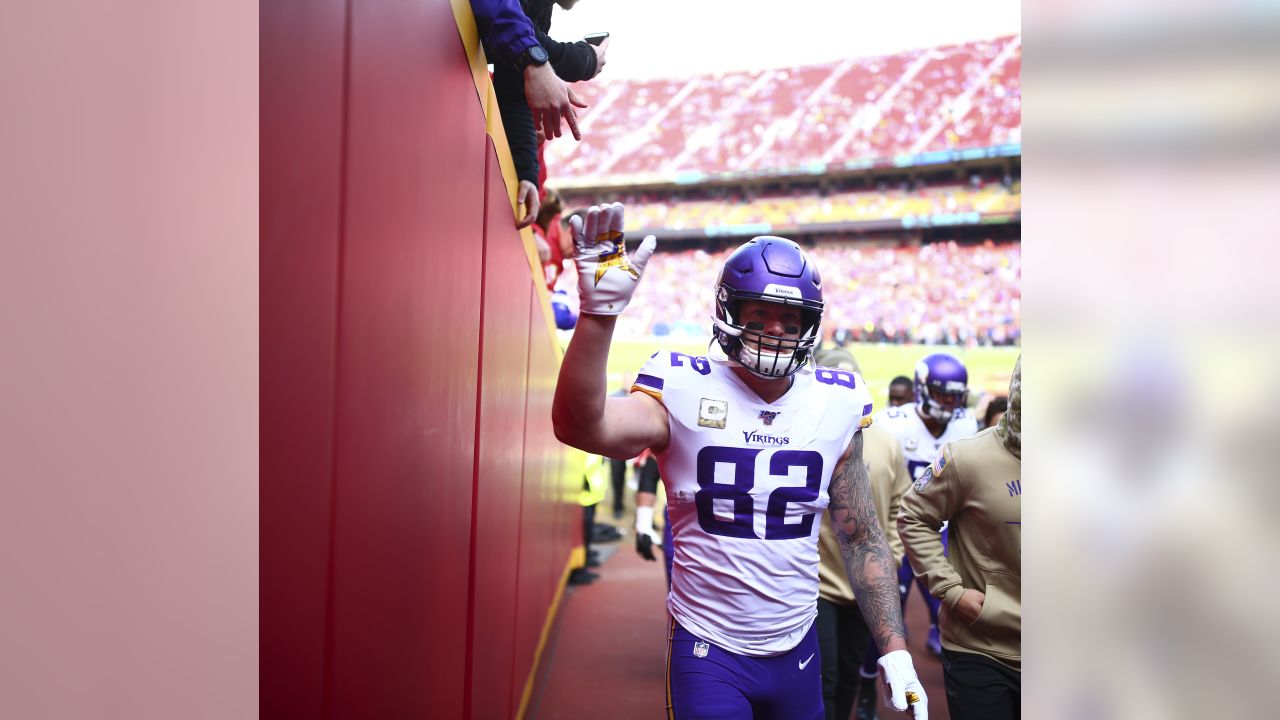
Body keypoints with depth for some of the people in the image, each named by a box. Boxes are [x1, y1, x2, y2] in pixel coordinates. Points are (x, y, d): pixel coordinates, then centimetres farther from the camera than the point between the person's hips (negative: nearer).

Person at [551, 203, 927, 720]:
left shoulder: (836, 404, -1)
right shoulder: (686, 392, -12)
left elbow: (862, 540, 6)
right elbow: (579, 426, -32)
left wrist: (894, 649, 3)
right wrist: (598, 312, -42)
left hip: (798, 651, 4)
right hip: (708, 651, -4)